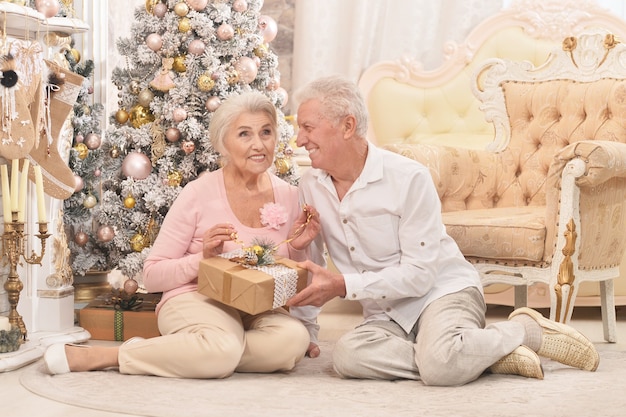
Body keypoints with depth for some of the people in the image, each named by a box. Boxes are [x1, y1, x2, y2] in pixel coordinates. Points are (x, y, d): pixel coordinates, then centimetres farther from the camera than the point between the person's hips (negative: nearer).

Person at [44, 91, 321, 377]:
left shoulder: (289, 196, 4)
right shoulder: (199, 193, -7)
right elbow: (152, 277, -5)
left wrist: (297, 247, -7)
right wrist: (203, 258, -20)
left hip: (256, 310, 5)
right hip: (195, 298, -5)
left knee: (294, 339, -32)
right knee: (223, 349, -40)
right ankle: (96, 356, -21)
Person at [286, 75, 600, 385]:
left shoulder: (409, 178, -15)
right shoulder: (310, 185, 4)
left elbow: (419, 274, -18)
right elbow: (307, 268, 13)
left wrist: (343, 285, -24)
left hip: (443, 291, -5)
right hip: (386, 316, 6)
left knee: (440, 365, -38)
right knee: (347, 354, -31)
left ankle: (524, 329, -5)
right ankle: (491, 357, -17)